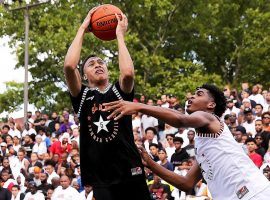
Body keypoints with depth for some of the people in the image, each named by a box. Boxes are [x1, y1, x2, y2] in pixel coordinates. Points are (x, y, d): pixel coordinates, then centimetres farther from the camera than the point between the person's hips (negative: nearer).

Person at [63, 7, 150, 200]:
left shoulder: (120, 91, 7)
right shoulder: (82, 96, 7)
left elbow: (128, 73, -17)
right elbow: (69, 66, -11)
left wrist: (120, 35, -6)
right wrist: (83, 29, -2)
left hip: (130, 172, 0)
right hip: (101, 178, 0)